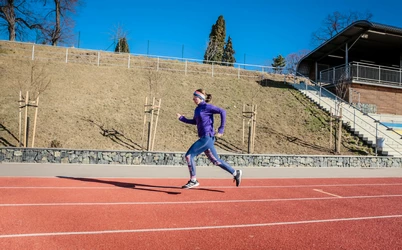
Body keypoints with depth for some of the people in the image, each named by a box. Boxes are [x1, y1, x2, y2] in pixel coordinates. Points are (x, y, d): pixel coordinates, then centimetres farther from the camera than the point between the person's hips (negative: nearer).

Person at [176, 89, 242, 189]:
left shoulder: (206, 107, -10)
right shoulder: (197, 109, 16)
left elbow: (222, 111, -17)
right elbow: (194, 122, 29)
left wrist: (221, 129, -17)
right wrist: (181, 118, 19)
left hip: (207, 137, -9)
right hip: (204, 138, 9)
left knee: (189, 155, -8)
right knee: (215, 160, 12)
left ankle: (193, 181, 2)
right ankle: (235, 173, 22)